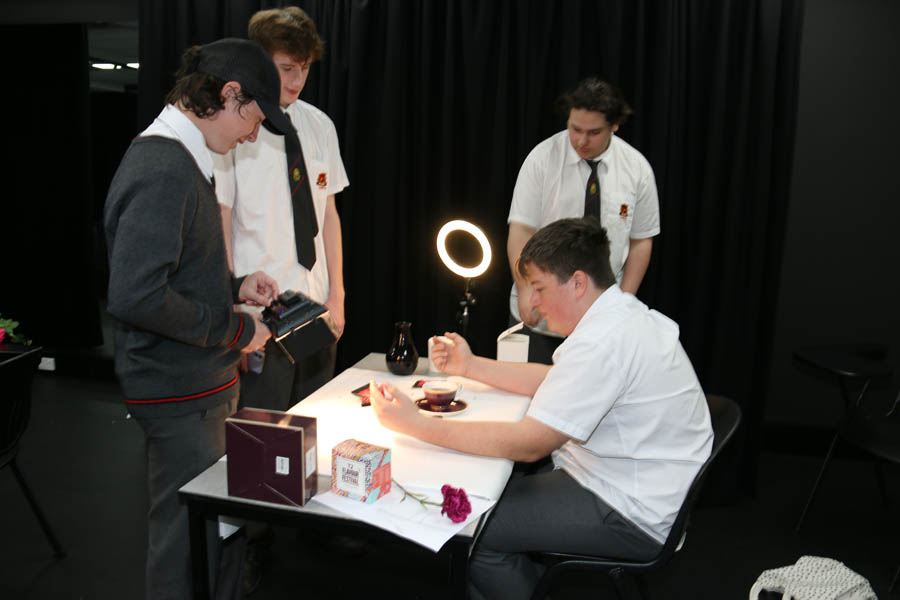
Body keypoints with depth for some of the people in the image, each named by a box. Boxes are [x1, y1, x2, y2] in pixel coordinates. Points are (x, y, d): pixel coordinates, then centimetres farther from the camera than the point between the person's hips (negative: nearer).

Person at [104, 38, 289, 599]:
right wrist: (235, 330, -19)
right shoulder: (166, 171, -22)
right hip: (180, 391, -10)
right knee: (188, 536, 3)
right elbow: (134, 296, -29)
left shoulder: (176, 158, 12)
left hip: (198, 384, 10)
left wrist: (234, 287, 8)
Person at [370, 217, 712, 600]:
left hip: (633, 518, -10)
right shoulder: (623, 316, 5)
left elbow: (527, 444, -26)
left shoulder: (604, 343, -27)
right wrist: (470, 366, 13)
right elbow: (554, 381, 17)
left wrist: (416, 425, -23)